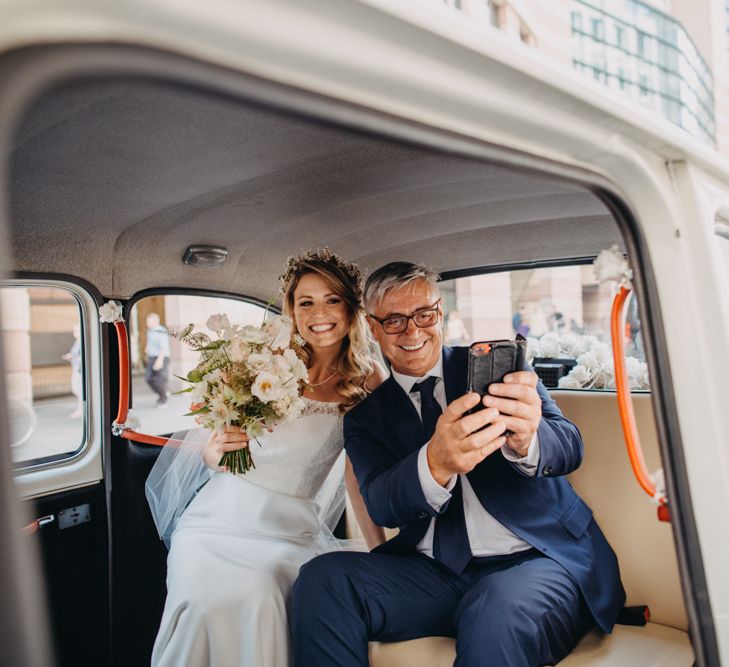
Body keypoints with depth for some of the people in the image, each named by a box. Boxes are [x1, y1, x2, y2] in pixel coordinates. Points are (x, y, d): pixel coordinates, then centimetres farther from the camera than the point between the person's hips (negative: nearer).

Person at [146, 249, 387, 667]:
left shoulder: (368, 379, 0)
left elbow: (361, 471, 4)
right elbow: (210, 451, 6)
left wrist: (382, 552, -3)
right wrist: (216, 452, -17)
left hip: (292, 531, 0)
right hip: (223, 514, 1)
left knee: (256, 600, -29)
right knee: (208, 603, -27)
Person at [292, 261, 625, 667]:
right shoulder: (367, 416, 7)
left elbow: (570, 447, -5)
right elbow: (381, 505, -8)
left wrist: (526, 442, -31)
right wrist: (435, 465, -32)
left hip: (541, 557, -2)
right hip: (435, 573, 3)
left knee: (496, 613, -36)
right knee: (323, 579, -20)